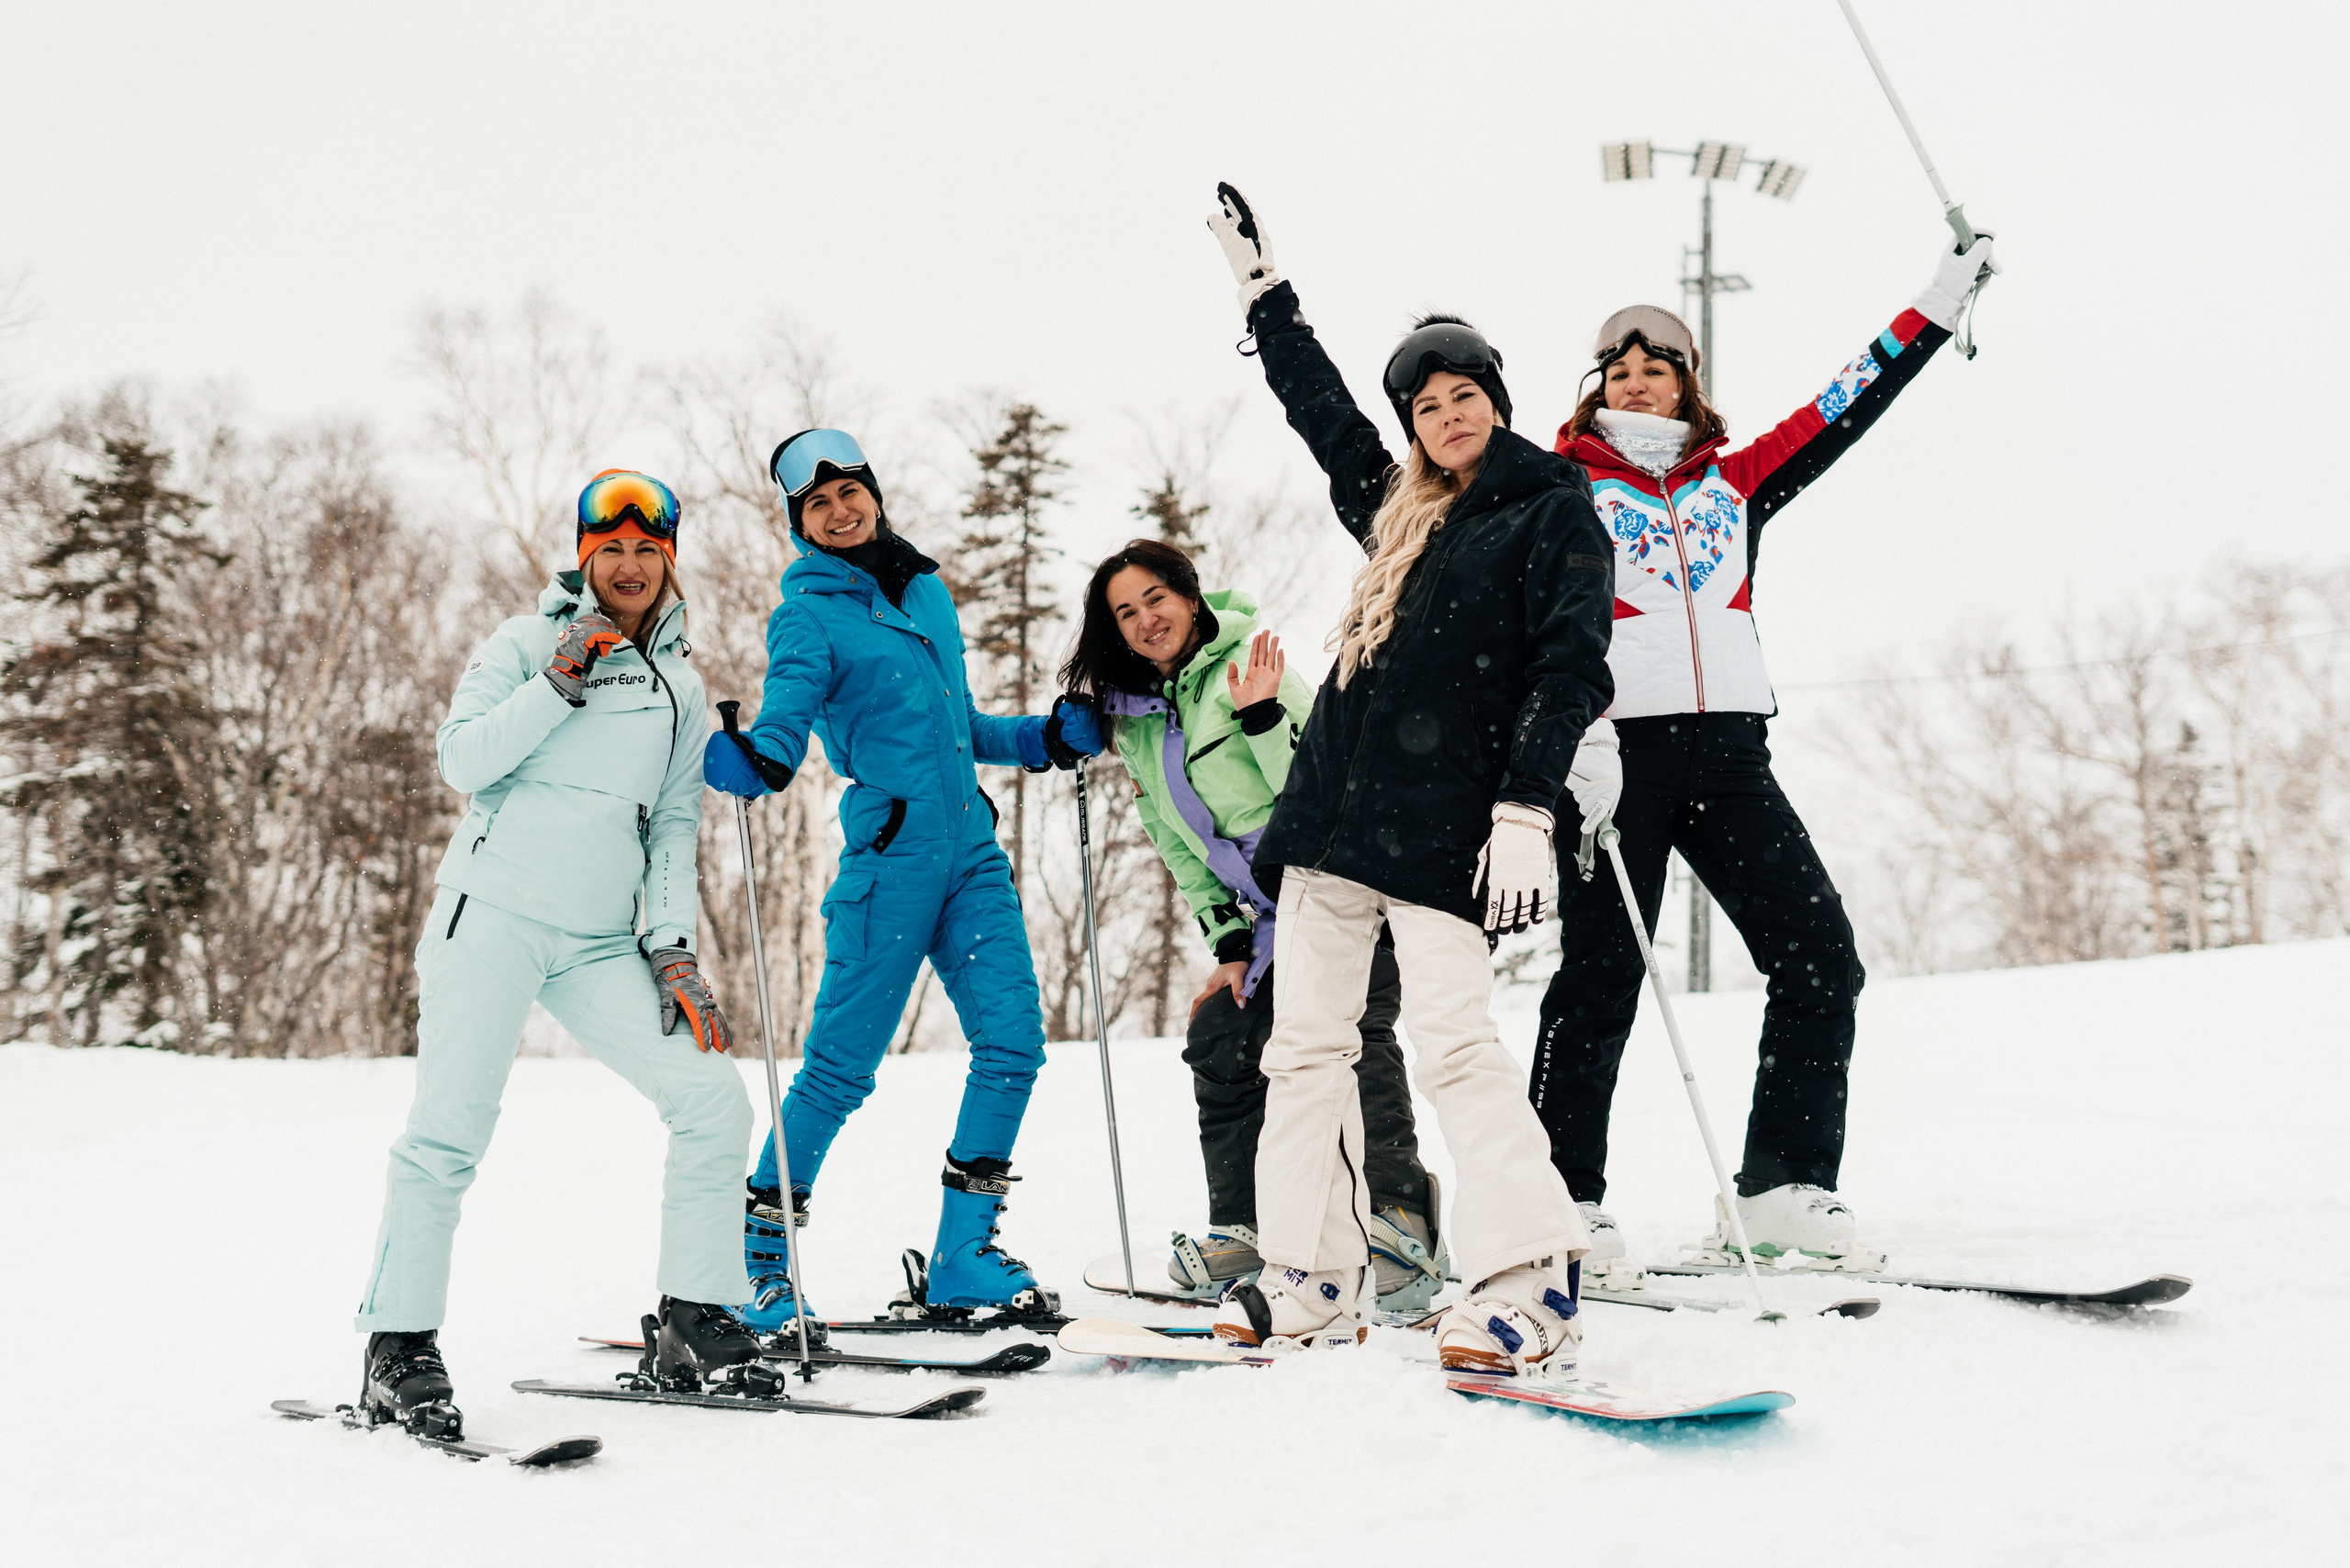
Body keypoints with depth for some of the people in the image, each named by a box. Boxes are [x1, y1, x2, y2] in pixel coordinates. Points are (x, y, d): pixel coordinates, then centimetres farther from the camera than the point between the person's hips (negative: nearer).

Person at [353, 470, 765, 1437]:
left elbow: (675, 828, 16)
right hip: (493, 913, -4)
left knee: (712, 1098, -6)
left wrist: (672, 948, 5)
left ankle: (696, 1324, 3)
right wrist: (559, 685, -15)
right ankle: (399, 1352, -2)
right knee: (449, 1129, -11)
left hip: (601, 943, 4)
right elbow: (463, 760, -7)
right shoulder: (526, 644, 4)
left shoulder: (679, 690, 17)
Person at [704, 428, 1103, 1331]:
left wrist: (1042, 740, 16)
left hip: (971, 853, 6)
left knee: (1013, 1038, -2)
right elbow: (784, 727, -14)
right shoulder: (807, 615, -1)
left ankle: (964, 1256, 8)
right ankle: (757, 1256, 10)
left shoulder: (928, 592, 18)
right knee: (842, 1064, -4)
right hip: (890, 858, -6)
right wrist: (744, 762, -34)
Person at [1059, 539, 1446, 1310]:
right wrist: (1228, 942, 9)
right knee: (1219, 1044, 8)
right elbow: (1181, 847, 16)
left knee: (1350, 1036, -25)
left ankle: (1400, 1223, -34)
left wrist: (1263, 717, -28)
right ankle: (1244, 1229, 21)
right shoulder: (1135, 718, 14)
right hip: (1272, 914, 9)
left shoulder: (1246, 662, -8)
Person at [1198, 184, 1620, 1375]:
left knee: (1452, 1042, -16)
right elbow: (1321, 410, 36)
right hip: (1334, 808, 7)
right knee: (1304, 1040, 5)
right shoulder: (1399, 510, 20)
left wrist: (1526, 809, -19)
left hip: (1443, 828, -7)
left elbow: (1571, 667, -8)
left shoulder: (1555, 512, 1)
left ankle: (1532, 1281, -14)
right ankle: (1314, 1278, 12)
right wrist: (1261, 288, 41)